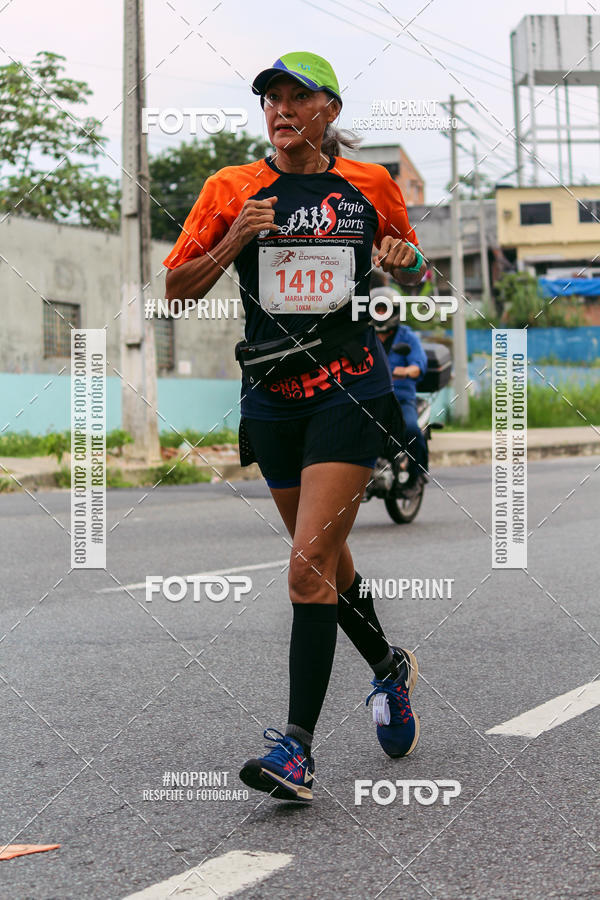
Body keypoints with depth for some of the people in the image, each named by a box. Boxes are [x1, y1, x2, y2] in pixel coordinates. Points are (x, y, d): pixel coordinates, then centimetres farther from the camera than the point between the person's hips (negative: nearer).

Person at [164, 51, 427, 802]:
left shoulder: (370, 186, 4)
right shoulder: (232, 190, 4)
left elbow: (408, 271, 19)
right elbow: (177, 289, 5)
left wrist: (405, 264, -4)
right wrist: (234, 240, -11)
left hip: (350, 392, -3)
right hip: (271, 397, 3)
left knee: (310, 565, -15)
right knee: (327, 562, 16)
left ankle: (298, 746, -15)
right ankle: (388, 668, 42)